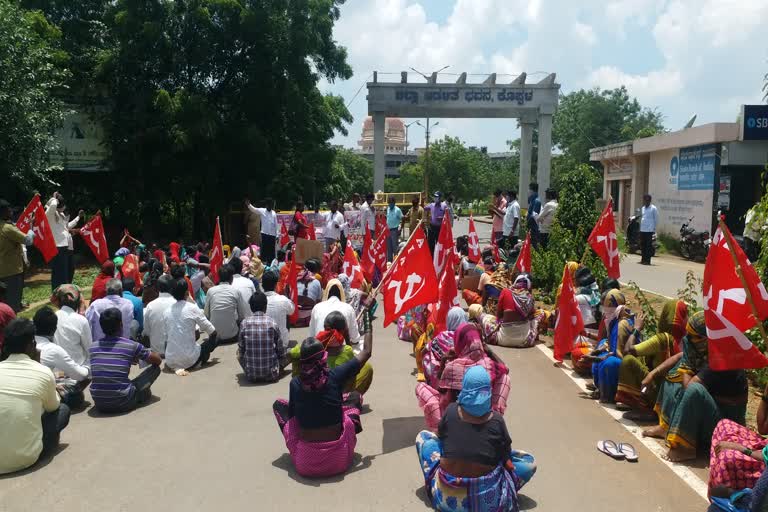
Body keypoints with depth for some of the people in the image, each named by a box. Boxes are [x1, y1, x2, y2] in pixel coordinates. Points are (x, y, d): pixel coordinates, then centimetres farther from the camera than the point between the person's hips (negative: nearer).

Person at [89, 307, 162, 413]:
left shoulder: (93, 346, 5)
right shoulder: (131, 346, -7)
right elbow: (158, 361, 10)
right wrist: (136, 357, 30)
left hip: (99, 405, 5)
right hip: (123, 404, -5)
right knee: (155, 368, 12)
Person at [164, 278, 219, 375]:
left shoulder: (167, 312, 3)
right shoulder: (192, 308, -8)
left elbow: (167, 334, 13)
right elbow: (212, 331, -1)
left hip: (170, 361, 4)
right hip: (189, 360, -4)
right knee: (214, 339, 15)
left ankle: (177, 367, 12)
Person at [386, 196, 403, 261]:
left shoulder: (397, 210, -8)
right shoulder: (387, 209, 10)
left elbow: (402, 219, -6)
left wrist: (400, 227, -15)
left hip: (395, 230, -6)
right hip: (388, 230, 6)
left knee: (395, 246, -6)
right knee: (389, 246, 11)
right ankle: (389, 260, 18)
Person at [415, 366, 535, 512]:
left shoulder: (451, 411, -6)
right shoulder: (496, 420, -8)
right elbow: (506, 455, 4)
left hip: (445, 497, 0)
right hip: (485, 500, 0)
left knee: (423, 436, 20)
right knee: (529, 462, 18)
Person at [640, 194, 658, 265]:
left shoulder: (653, 208, -5)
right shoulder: (643, 208, 15)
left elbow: (656, 219, -3)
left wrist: (654, 228, -5)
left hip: (649, 230, -7)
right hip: (642, 229, 7)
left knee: (648, 245, -4)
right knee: (642, 245, 10)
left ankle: (647, 260, -2)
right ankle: (643, 259, 18)